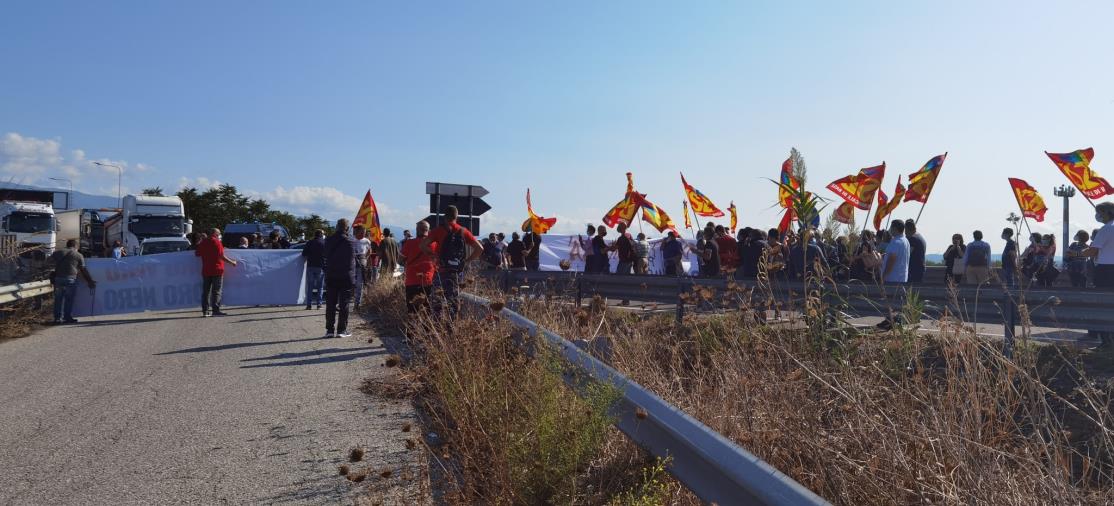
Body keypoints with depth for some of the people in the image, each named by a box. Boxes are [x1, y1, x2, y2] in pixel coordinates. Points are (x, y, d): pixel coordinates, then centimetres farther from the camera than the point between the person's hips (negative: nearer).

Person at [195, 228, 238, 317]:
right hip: (216, 270, -6)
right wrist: (232, 262, -6)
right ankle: (216, 310, -6)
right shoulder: (216, 242, -10)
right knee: (216, 291, -3)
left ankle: (205, 311, 8)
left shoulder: (202, 242, 8)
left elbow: (197, 254, 14)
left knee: (206, 291, 9)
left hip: (205, 270, 6)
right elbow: (221, 256, -15)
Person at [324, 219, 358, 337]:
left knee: (330, 304, 9)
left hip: (331, 277, 3)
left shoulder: (329, 240, 1)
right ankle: (342, 330, 2)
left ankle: (330, 329, 9)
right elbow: (357, 253, 2)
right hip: (346, 277, -3)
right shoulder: (351, 241, -10)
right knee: (344, 304, 2)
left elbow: (326, 256, 10)